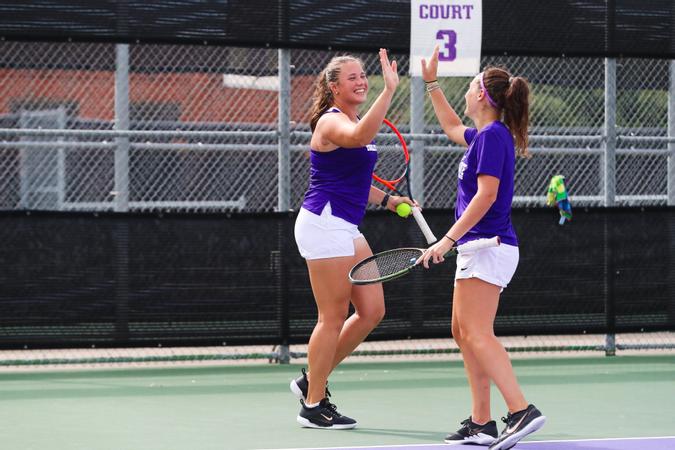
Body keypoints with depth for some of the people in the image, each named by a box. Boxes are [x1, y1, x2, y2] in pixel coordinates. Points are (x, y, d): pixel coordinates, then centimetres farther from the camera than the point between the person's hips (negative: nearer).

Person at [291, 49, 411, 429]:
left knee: (372, 311, 9)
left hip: (346, 229, 10)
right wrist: (389, 91, -43)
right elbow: (358, 137, -40)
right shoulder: (331, 121, -14)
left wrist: (387, 199, 22)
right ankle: (313, 405, 7)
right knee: (333, 318, -4)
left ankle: (312, 381, 20)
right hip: (324, 224, -10)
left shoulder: (354, 121, 16)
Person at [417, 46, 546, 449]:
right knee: (464, 333, 12)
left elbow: (486, 194, -21)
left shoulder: (492, 135, -13)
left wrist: (448, 240, -23)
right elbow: (452, 127, 39)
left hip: (488, 247, -10)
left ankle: (523, 411, -26)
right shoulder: (484, 135, 16)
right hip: (481, 249, 10)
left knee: (477, 334, -17)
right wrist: (432, 84, 39)